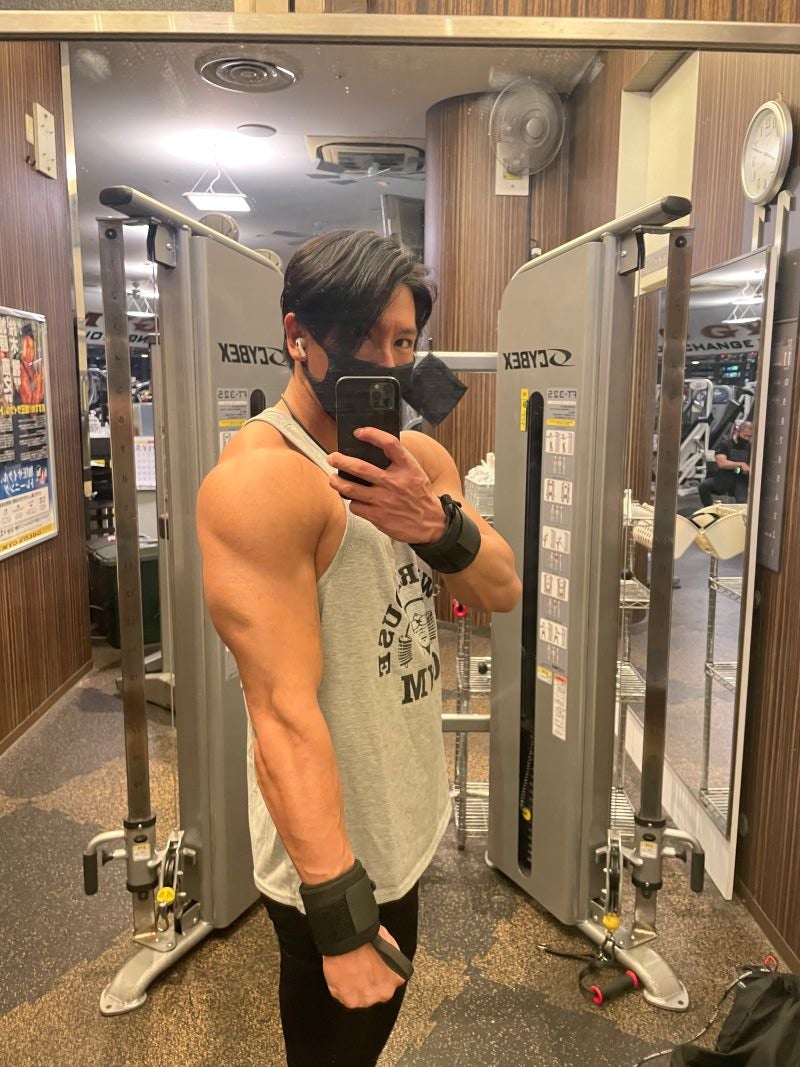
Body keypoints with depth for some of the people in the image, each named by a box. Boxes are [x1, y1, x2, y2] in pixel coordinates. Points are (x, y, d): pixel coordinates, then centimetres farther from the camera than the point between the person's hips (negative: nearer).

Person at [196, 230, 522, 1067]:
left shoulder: (416, 458, 3)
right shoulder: (261, 480, -25)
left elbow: (502, 591, -3)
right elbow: (283, 708, -29)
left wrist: (437, 523, -24)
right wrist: (340, 915, -26)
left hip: (404, 827, 8)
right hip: (334, 851, -7)